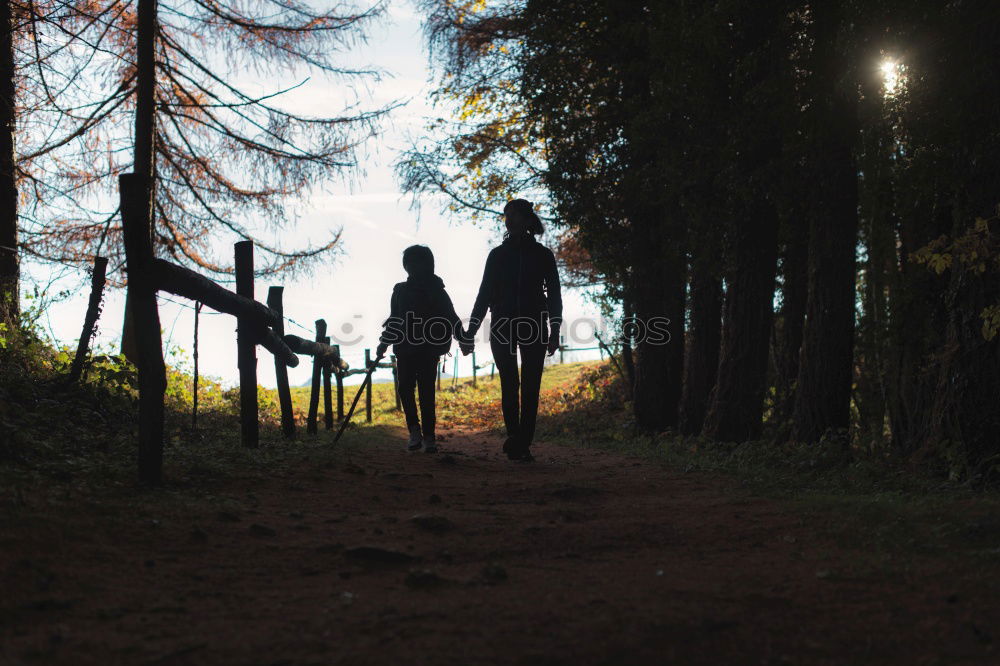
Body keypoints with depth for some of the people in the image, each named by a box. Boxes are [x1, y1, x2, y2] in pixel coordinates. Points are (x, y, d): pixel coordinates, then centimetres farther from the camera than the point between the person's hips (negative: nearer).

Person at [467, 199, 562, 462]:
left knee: (530, 386, -4)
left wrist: (554, 331, -4)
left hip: (533, 326, -1)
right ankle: (515, 436, -12)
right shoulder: (497, 254, 11)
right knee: (510, 385, -8)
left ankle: (522, 444, -2)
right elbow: (485, 293, 10)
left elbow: (553, 295, 7)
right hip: (502, 326, 1)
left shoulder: (543, 255, 8)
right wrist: (471, 331, 4)